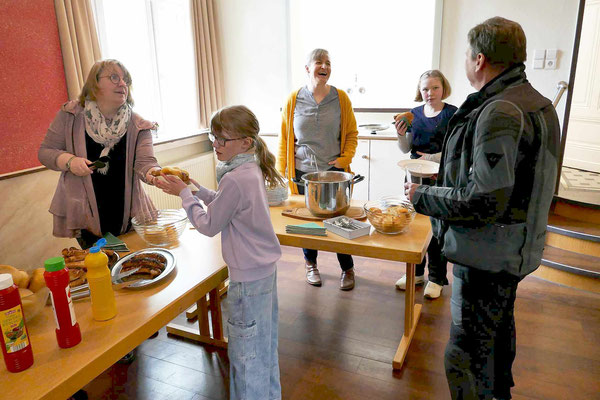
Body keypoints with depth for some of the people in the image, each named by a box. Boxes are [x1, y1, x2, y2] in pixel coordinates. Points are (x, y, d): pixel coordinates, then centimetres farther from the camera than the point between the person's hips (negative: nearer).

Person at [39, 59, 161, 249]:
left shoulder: (138, 125, -4)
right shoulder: (70, 115, -3)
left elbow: (144, 162, -16)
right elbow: (45, 151, 3)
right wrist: (69, 160, -18)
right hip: (85, 211, -1)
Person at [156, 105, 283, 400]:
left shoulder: (234, 179, -25)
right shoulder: (252, 169, 4)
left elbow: (209, 226, -15)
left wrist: (184, 194, -5)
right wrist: (196, 189, 6)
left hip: (248, 276, -10)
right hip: (264, 267, 10)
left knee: (246, 351, 7)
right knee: (264, 343, 24)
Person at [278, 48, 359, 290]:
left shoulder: (340, 98, 2)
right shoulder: (294, 100, 2)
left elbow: (351, 133, 8)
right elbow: (284, 138, 5)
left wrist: (345, 158, -6)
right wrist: (280, 172, 1)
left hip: (334, 171, 0)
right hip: (303, 172, 0)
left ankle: (347, 268, 26)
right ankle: (310, 264, 34)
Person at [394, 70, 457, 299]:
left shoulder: (453, 114, -6)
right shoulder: (414, 114, 7)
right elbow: (406, 149, 10)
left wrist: (433, 157, -20)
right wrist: (401, 135, -9)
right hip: (416, 177, 5)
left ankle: (436, 278, 18)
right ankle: (416, 273, 28)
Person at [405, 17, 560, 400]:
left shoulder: (499, 113, -24)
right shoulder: (538, 103, 8)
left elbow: (484, 202, -28)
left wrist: (423, 196, -15)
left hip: (486, 254, -11)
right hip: (516, 248, 11)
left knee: (468, 355, 3)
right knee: (500, 326, 29)